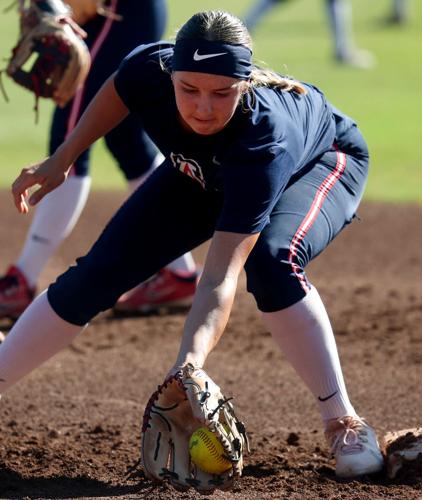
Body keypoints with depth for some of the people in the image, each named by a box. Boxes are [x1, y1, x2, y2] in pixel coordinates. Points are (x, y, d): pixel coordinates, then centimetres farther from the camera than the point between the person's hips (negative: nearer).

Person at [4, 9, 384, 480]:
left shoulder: (263, 136, -46)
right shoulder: (151, 69, -36)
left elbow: (222, 274, -52)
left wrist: (190, 361, -65)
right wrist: (61, 160, -4)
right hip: (203, 173, 5)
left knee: (270, 257, -36)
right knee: (97, 274, -5)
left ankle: (344, 423, -23)